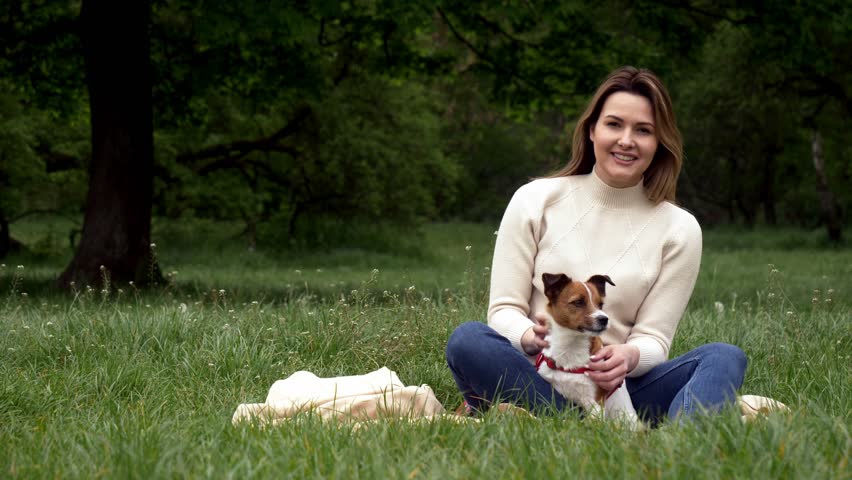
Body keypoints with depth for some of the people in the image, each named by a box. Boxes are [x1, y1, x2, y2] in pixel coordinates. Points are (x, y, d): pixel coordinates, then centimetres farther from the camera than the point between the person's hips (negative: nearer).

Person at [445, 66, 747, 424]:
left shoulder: (678, 229, 6)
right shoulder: (535, 201, 5)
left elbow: (654, 338, 2)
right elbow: (504, 308, 2)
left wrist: (631, 357, -23)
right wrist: (530, 338, -22)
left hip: (617, 387, 1)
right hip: (536, 378, 0)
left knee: (724, 358, -24)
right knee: (467, 339, -31)